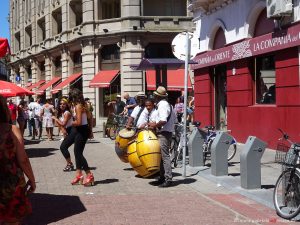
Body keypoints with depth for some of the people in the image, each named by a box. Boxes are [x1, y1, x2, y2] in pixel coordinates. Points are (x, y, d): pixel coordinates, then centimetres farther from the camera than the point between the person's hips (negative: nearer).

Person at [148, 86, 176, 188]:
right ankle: (163, 177, 20)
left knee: (165, 156, -10)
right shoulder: (167, 104, 16)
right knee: (162, 156, 14)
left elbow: (163, 121, -27)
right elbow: (174, 118, 22)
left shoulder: (162, 105, -15)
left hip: (163, 134, -10)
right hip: (167, 132, 10)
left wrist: (154, 125, -11)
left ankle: (168, 179, -10)